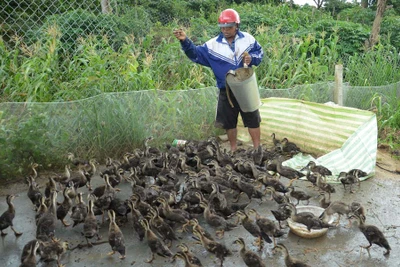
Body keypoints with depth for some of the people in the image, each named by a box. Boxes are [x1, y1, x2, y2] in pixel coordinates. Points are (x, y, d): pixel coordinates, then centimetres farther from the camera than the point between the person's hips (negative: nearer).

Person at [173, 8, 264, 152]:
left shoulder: (248, 38, -2)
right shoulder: (213, 44, -5)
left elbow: (260, 53, 8)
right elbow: (196, 54, -11)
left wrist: (252, 58, -14)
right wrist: (185, 41, -28)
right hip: (226, 91, 0)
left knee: (253, 119, 9)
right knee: (229, 121, 12)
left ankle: (257, 149, 24)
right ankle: (233, 149, 31)